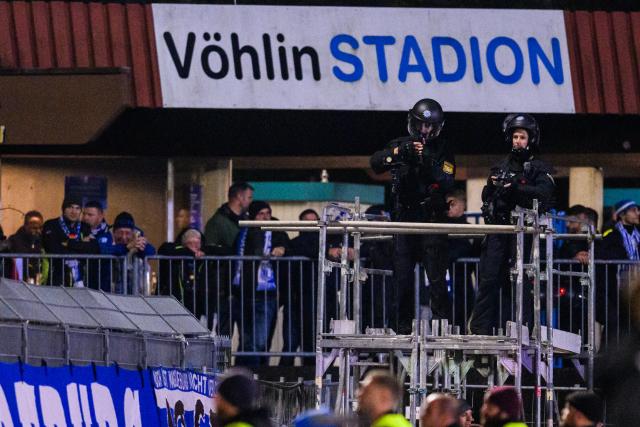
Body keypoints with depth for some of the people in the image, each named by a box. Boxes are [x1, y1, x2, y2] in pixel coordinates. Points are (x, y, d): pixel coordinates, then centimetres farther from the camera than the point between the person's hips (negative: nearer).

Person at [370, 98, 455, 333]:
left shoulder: (443, 151, 3)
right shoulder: (400, 144, 9)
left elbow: (447, 183, -10)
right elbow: (376, 163, -7)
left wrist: (429, 163, -23)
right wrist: (398, 153, -22)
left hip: (433, 221, -3)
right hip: (405, 220, 3)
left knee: (437, 278, -8)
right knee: (402, 278, 3)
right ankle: (403, 328, 9)